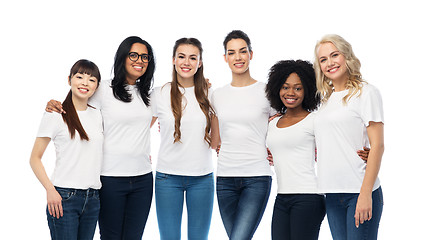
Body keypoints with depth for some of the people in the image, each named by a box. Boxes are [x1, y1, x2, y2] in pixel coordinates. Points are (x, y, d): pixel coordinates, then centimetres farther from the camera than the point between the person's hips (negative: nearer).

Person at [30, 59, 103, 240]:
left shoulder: (97, 115, 13)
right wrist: (50, 189, -14)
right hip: (64, 197, -5)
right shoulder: (55, 115, -2)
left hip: (92, 199, 5)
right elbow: (35, 158, -2)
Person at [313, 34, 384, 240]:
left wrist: (365, 193, -15)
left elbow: (377, 145, -8)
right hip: (332, 194, 6)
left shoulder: (366, 92, -2)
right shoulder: (326, 98, 16)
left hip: (359, 191, -6)